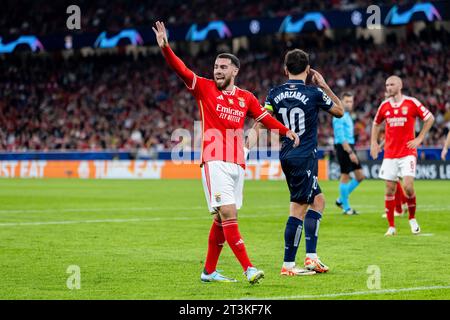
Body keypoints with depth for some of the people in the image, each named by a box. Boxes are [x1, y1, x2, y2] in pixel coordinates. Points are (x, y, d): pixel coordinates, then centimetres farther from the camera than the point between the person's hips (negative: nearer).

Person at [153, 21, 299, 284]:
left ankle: (209, 271, 18)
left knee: (222, 219, 8)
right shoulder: (205, 88, 2)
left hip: (237, 163, 5)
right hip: (215, 161, -5)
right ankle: (249, 268, -18)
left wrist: (285, 131, 8)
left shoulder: (246, 98, 12)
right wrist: (165, 48, -23)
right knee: (228, 214, -15)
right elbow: (181, 70, -9)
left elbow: (264, 117, 23)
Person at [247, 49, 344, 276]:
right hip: (305, 157, -6)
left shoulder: (275, 94, 3)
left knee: (318, 200, 17)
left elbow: (261, 121, -4)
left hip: (286, 155, 6)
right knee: (298, 209, -5)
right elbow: (340, 111, 8)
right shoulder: (314, 93, -7)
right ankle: (288, 264, -6)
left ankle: (311, 256, 12)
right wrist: (324, 86, 13)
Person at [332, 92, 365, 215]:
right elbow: (341, 137, -19)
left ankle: (341, 200, 16)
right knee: (345, 176, -4)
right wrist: (350, 152, -22)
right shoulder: (339, 116, -12)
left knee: (360, 175, 7)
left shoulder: (347, 116, 18)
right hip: (343, 148, -10)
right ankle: (346, 207, 3)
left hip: (350, 147, 10)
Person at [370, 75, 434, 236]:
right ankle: (391, 226, 9)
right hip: (390, 153, 4)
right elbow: (376, 123, 23)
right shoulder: (384, 105, 6)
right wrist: (373, 142, 13)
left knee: (408, 186, -15)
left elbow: (430, 118, 2)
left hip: (407, 152, -3)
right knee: (390, 189, 1)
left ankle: (412, 218, 10)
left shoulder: (411, 103, -5)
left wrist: (419, 139, -2)